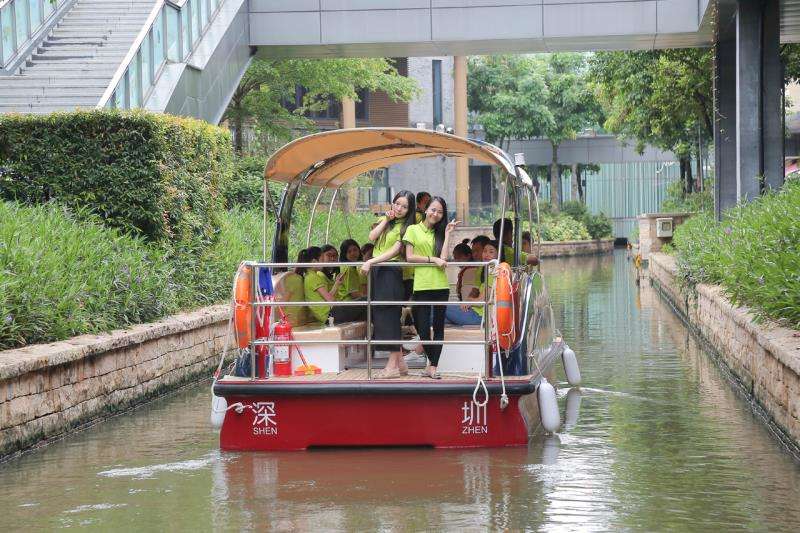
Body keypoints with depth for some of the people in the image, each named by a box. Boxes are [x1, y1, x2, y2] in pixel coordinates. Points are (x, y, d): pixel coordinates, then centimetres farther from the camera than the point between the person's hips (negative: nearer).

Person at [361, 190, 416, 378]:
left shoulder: (407, 228, -3)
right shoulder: (385, 220, 16)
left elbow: (394, 251, -13)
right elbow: (372, 237, 2)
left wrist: (371, 262, -20)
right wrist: (386, 220, -2)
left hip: (391, 272, -7)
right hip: (376, 272, 7)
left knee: (389, 315, -9)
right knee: (378, 314, 5)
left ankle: (393, 364, -8)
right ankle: (400, 362, 10)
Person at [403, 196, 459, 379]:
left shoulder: (439, 233, 15)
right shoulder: (413, 230, 7)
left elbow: (443, 258, 0)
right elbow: (409, 257, -2)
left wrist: (447, 234, 2)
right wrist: (432, 259, -8)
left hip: (440, 285, 3)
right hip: (421, 285, -3)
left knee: (438, 326, 1)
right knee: (423, 328, -3)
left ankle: (433, 366, 5)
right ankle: (432, 361, 15)